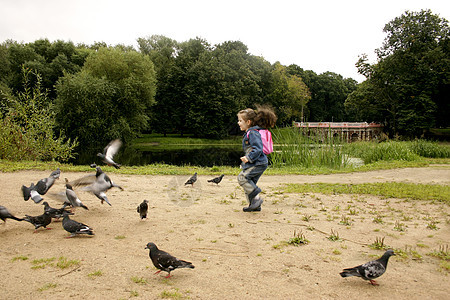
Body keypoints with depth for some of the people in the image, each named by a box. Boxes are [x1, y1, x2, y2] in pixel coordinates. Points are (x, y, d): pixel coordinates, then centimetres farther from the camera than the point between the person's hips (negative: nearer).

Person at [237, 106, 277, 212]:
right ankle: (255, 205, 20)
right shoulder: (248, 133, 17)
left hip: (258, 163, -10)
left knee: (242, 177, -16)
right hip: (256, 164, 10)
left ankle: (256, 197, -12)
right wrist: (246, 160, 22)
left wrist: (248, 158, -25)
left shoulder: (253, 133, -15)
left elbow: (258, 149, -24)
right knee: (250, 183, 13)